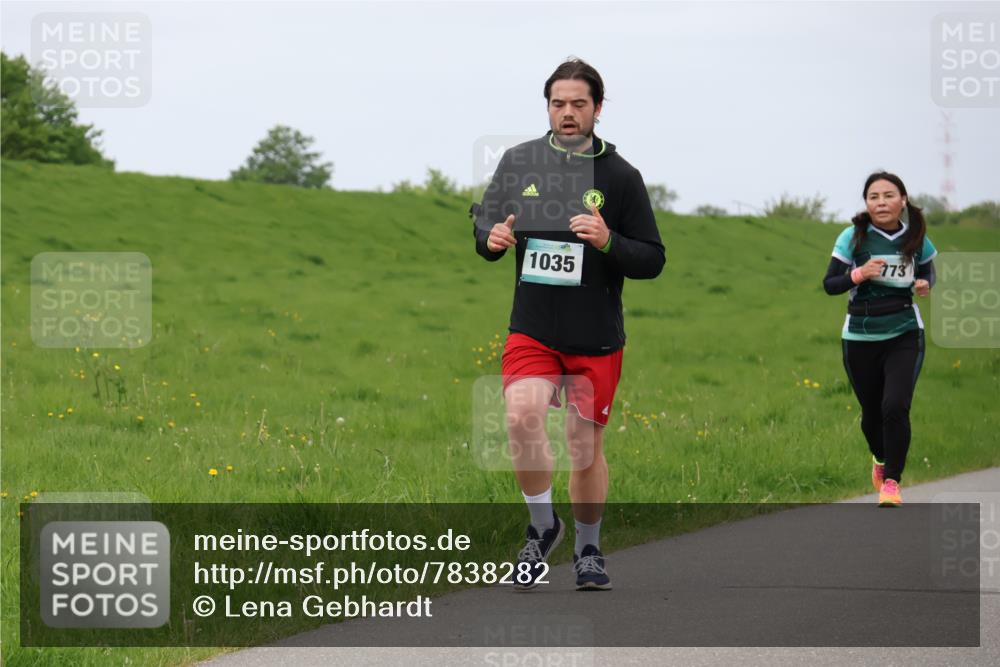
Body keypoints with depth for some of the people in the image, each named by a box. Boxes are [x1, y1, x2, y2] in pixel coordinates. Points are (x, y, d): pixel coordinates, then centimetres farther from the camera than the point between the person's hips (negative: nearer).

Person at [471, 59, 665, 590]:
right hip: (532, 327, 0)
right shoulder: (518, 162, 4)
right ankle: (542, 526, 0)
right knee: (522, 416, -22)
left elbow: (653, 260, 0)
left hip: (596, 337, 0)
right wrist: (491, 238, -10)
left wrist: (608, 242, -19)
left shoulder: (620, 176, -1)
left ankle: (588, 550, 27)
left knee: (586, 443, 7)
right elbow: (484, 222, 14)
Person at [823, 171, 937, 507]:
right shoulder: (853, 237, -9)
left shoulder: (916, 239, -2)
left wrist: (925, 284, -6)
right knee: (872, 412, 11)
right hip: (860, 338, 0)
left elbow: (927, 271, 17)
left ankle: (891, 481, -3)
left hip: (904, 334, 0)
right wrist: (857, 275, -25)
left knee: (895, 406, -17)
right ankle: (880, 458, 45)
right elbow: (829, 284, -7)